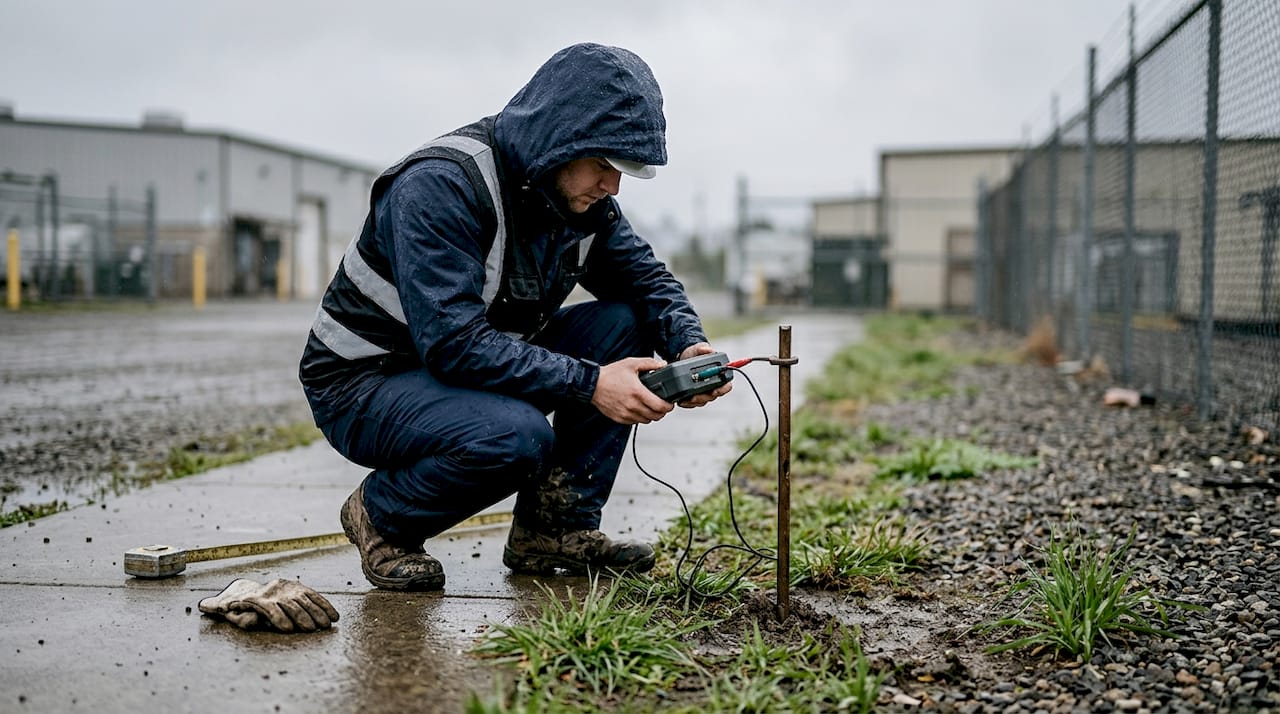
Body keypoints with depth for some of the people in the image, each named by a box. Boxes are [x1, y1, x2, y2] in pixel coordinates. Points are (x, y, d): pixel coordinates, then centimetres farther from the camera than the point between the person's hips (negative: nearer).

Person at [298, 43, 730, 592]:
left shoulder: (582, 196, -3)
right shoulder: (440, 185, -28)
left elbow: (647, 279, 6)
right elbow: (453, 342, -34)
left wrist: (688, 345, -16)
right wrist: (588, 384, -36)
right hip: (363, 385, -8)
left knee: (624, 323, -8)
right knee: (517, 436, -35)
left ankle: (556, 527, -3)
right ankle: (382, 517, -5)